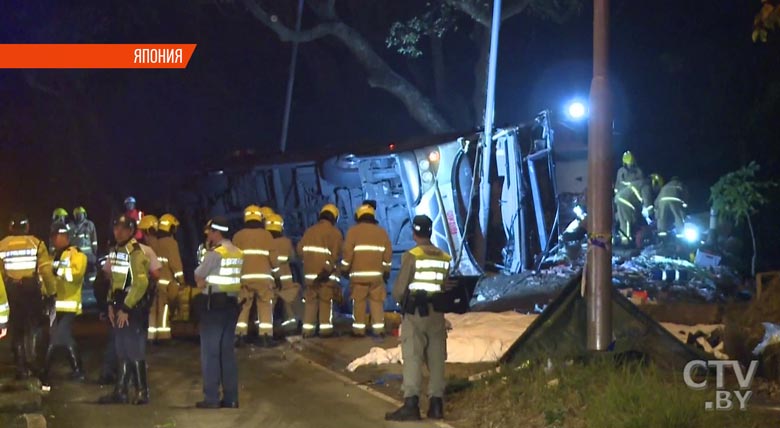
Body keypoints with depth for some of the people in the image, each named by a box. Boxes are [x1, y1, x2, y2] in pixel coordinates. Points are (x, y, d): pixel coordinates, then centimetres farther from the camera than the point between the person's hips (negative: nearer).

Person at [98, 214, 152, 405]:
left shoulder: (135, 253, -15)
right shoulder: (115, 251, 13)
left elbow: (141, 283, -22)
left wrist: (125, 309, -19)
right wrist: (111, 304, 11)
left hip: (133, 309, -9)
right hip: (120, 306, 9)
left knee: (135, 351, -5)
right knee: (122, 352, 14)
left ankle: (142, 392, 2)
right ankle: (120, 391, 20)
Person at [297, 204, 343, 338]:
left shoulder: (309, 231, 9)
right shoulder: (335, 232, -6)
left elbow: (300, 249, 7)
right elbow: (335, 255, -13)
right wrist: (327, 269, -9)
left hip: (309, 273, 4)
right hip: (326, 274, -4)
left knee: (310, 301, 8)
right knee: (326, 302, 2)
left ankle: (307, 329, 5)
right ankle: (325, 328, 0)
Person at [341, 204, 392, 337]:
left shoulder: (353, 231, 0)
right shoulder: (381, 232, 10)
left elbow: (348, 252, -3)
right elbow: (388, 253, 10)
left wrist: (345, 268, 8)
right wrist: (386, 270, 20)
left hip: (358, 273, -2)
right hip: (376, 273, 2)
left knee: (359, 301, 1)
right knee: (377, 301, 4)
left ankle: (359, 329, 0)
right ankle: (378, 328, -1)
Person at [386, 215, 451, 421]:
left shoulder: (411, 256, -9)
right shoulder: (444, 258, 4)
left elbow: (399, 289, -9)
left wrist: (400, 299, 12)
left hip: (414, 313, -4)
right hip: (437, 314, 4)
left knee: (412, 358, -6)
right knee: (436, 359, 10)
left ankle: (411, 404, -14)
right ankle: (436, 404, 11)